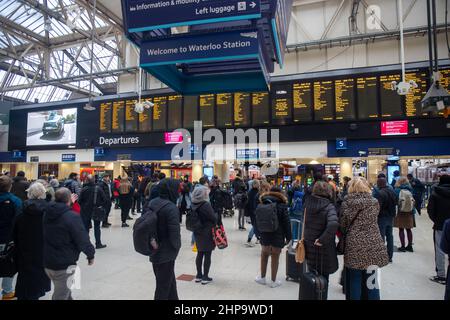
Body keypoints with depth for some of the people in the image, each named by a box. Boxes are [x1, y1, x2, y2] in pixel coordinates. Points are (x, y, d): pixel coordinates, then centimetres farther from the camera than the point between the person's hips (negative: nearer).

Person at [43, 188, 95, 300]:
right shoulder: (72, 217, -22)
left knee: (64, 291, 25)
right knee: (61, 296, 6)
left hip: (47, 262, 7)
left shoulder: (47, 213, 1)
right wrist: (90, 254, -4)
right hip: (64, 264, -7)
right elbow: (83, 240, -21)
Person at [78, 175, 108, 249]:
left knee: (86, 227, 12)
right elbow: (104, 199, -9)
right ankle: (98, 243, 11)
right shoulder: (98, 188, -10)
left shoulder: (84, 189, -9)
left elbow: (79, 201, -6)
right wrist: (102, 206, 5)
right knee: (97, 227, 9)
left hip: (86, 211, 1)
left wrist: (83, 207, 10)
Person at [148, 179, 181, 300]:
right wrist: (177, 246, -5)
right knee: (164, 286, 8)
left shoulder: (152, 203, 0)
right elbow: (174, 233, -24)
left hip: (155, 250, 8)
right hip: (166, 253, -8)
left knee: (170, 281, 23)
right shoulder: (171, 207, -24)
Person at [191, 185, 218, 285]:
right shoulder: (206, 205, -22)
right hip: (207, 233, -7)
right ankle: (205, 277, 12)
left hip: (198, 232, 7)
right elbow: (214, 218, -17)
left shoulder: (194, 205, 0)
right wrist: (216, 213, 2)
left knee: (200, 254, 17)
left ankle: (199, 275, 27)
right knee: (207, 255, 5)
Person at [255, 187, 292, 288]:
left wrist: (259, 233, 16)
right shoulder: (281, 206, -8)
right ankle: (273, 281, 15)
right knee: (275, 258, 5)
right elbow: (286, 222, -7)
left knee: (264, 255, 17)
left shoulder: (262, 205, 5)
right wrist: (288, 236, 0)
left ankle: (262, 278, 27)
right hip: (278, 237, -3)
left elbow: (257, 221, 10)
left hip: (264, 235, 4)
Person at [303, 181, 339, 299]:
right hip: (323, 248, -4)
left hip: (309, 245, 5)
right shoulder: (329, 206, -19)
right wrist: (322, 239, -25)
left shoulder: (308, 203, -3)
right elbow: (333, 224, -33)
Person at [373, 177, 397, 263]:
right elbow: (395, 203, 16)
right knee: (389, 236, 13)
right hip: (391, 217, 8)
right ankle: (390, 256, 21)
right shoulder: (392, 191, 7)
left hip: (382, 217, -8)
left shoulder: (379, 193, -20)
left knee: (381, 237, -2)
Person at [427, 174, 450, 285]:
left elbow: (430, 209, -9)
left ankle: (441, 275, 8)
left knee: (440, 251, 4)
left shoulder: (435, 194, -9)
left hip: (440, 226, -3)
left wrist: (436, 220, 6)